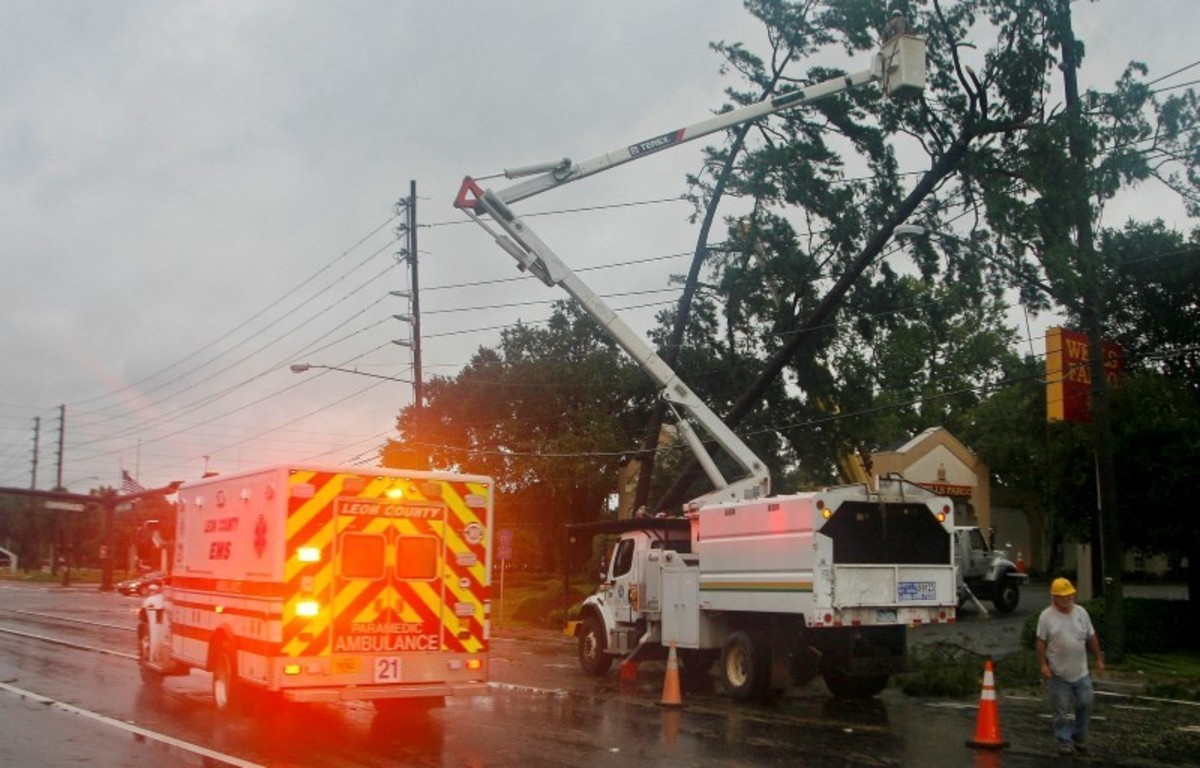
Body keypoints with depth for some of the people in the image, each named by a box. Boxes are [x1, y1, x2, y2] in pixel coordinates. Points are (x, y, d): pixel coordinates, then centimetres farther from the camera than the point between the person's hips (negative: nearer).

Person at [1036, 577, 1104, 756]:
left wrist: (1099, 658, 9)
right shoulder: (1046, 616, -8)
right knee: (1060, 710, 3)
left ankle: (1079, 737, 27)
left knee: (1085, 705, 9)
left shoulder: (1081, 612, 4)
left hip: (1081, 673, 4)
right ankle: (1065, 741, 15)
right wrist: (1043, 665, -13)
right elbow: (1041, 642, -6)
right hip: (1058, 674, -4)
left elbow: (1092, 638, 11)